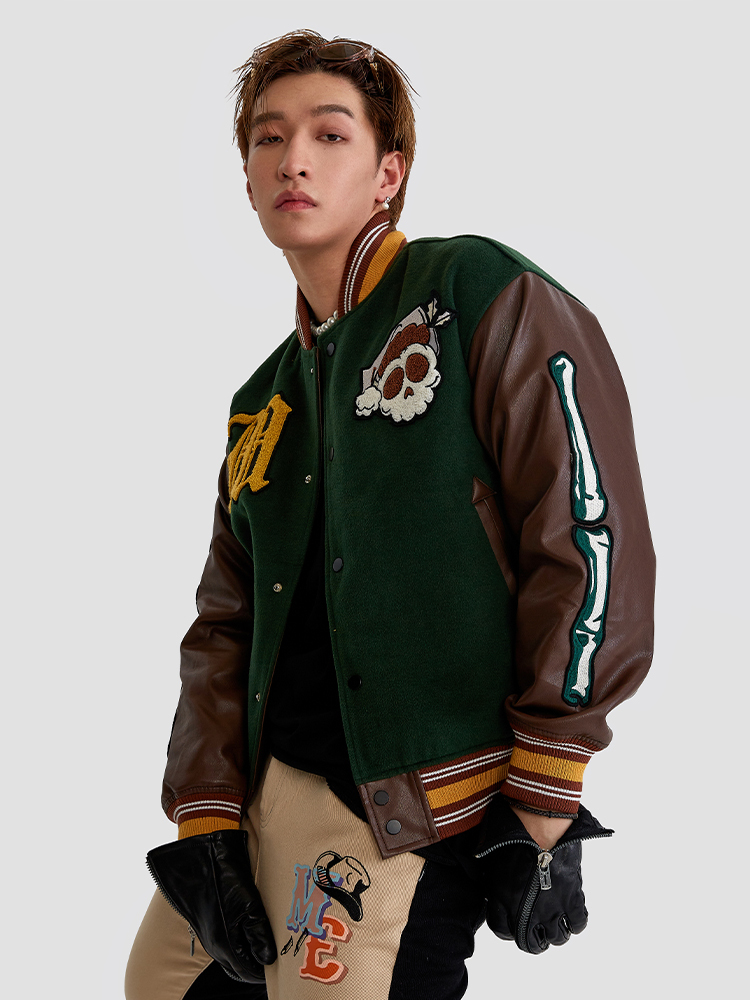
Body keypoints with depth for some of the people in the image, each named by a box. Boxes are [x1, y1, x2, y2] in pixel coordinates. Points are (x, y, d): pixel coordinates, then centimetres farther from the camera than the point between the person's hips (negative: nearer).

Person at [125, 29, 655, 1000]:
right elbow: (225, 624, 16)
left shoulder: (484, 298, -5)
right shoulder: (262, 403, 17)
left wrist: (542, 813, -14)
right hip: (257, 787, 7)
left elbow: (588, 535, -12)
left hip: (410, 824, -7)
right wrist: (204, 822, 3)